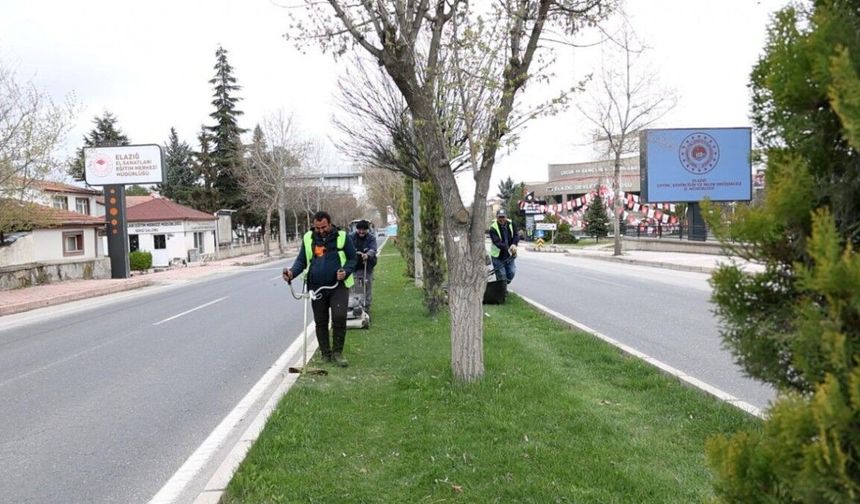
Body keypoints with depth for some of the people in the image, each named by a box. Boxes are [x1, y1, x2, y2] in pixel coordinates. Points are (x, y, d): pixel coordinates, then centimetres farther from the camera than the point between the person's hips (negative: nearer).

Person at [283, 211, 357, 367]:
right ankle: (325, 354, 22)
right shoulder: (308, 238, 6)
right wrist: (292, 272, -11)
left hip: (338, 286, -3)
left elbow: (352, 258, 4)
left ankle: (337, 352, 3)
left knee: (339, 317, -14)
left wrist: (346, 272, -15)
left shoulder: (342, 237, -1)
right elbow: (301, 260, 9)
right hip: (316, 288, 3)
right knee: (320, 322, 9)